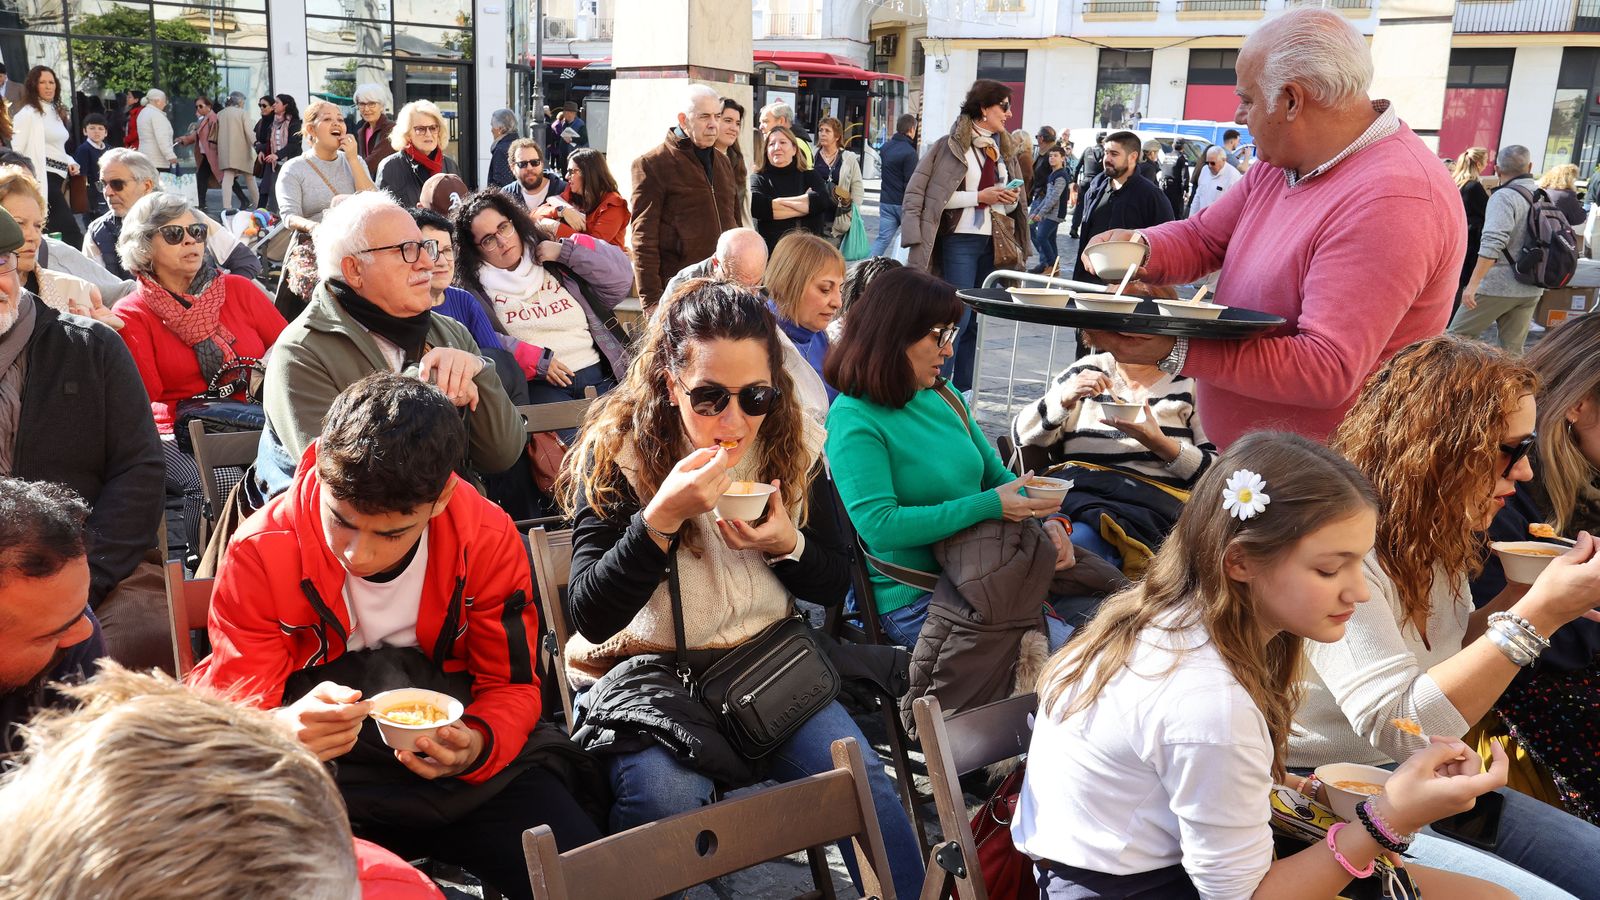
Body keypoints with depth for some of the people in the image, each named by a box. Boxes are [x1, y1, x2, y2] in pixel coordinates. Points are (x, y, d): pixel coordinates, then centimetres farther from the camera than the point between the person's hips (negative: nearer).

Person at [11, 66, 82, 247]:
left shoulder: (56, 112, 19)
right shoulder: (28, 114, -7)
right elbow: (15, 151, -11)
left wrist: (70, 162, 8)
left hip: (58, 177, 8)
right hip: (44, 178, -8)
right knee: (71, 233, -15)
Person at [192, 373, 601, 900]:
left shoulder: (488, 539, -10)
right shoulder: (260, 551, -13)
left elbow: (513, 687, 0)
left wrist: (478, 746, -23)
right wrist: (286, 729, -35)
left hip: (460, 763, 2)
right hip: (320, 777, -1)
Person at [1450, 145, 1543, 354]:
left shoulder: (1504, 197, -13)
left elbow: (1492, 244, -24)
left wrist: (1473, 284, -25)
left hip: (1499, 285, -7)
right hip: (1532, 290, 7)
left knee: (1458, 335, 5)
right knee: (1513, 350, 9)